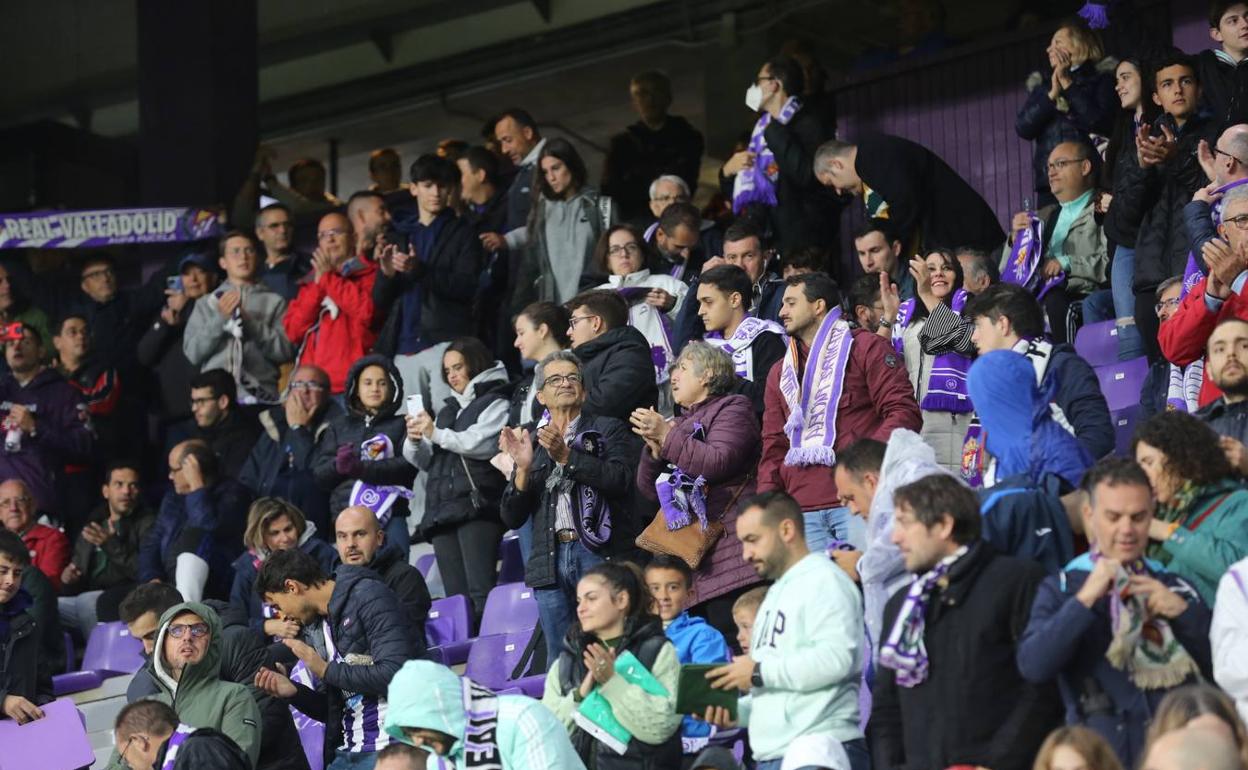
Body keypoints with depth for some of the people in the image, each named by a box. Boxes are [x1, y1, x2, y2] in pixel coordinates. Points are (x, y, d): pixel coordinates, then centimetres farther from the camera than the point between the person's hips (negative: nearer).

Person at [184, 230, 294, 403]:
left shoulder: (275, 302, 11)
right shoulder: (206, 304, 17)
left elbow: (284, 351, 0)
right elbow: (192, 353, 6)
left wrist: (249, 321, -8)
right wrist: (220, 318, -5)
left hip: (259, 394, -1)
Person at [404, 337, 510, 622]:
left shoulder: (495, 403, 7)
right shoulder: (448, 411, 29)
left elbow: (482, 443, -10)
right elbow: (424, 461, 25)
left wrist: (436, 434, -10)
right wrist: (415, 441, 4)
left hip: (475, 505, -7)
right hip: (442, 509, 7)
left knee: (480, 593, -20)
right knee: (456, 596, -3)